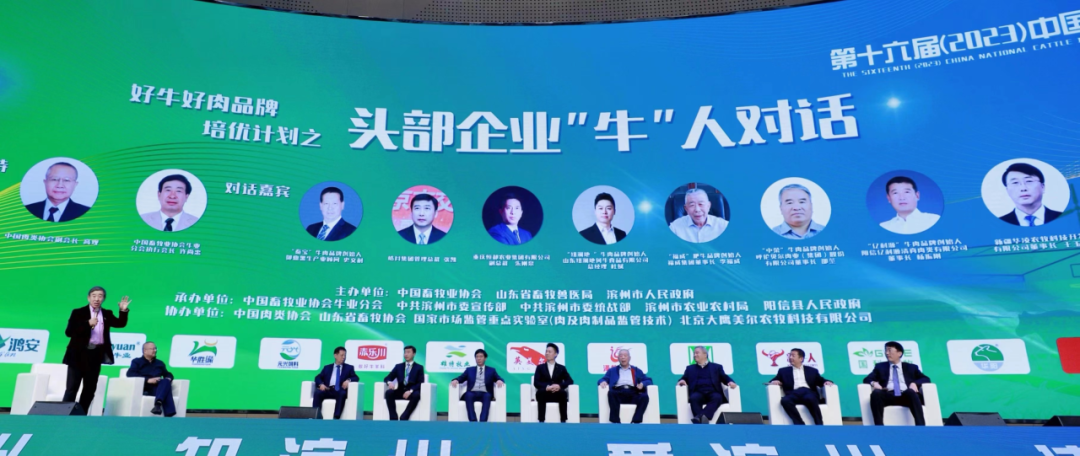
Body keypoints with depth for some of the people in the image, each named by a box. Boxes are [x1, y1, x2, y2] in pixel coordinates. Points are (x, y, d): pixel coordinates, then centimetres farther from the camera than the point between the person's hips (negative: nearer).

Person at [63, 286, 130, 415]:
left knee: (90, 389, 9)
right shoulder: (78, 313, -3)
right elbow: (68, 332, -11)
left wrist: (123, 311, -12)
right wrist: (88, 324, -23)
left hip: (96, 355, 4)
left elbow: (120, 323, 4)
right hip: (79, 354, -4)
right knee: (72, 388, -1)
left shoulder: (107, 314, 9)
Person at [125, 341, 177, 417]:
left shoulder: (159, 363, 30)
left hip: (158, 389, 4)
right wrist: (148, 380, -20)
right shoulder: (137, 361, 14)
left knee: (166, 382, -34)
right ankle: (169, 413, -51)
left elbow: (168, 374, 30)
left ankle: (158, 403, -58)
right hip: (144, 388, -4)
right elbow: (130, 374, -5)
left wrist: (168, 378, 0)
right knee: (166, 386, -36)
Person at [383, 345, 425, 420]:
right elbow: (387, 378, 11)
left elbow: (420, 383, -2)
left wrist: (410, 391, -20)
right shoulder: (398, 366, 18)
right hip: (400, 391, 3)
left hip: (411, 392, -2)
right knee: (389, 392, -29)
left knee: (416, 395, -37)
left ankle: (404, 418, -36)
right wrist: (389, 382, -15)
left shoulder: (419, 367, 10)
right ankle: (394, 418, -32)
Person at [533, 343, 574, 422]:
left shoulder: (561, 368, 19)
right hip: (544, 394, 0)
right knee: (540, 392, -36)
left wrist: (559, 386, -15)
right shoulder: (540, 367, 17)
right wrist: (547, 387, -19)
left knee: (563, 393, -34)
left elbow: (570, 381, 6)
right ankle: (541, 421, -40)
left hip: (557, 395, 0)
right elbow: (536, 383, 2)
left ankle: (563, 421, -33)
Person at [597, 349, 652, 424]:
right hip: (618, 394, -1)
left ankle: (635, 422, -36)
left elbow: (649, 380, 20)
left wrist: (643, 384, -3)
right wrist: (603, 382, -10)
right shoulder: (612, 370, 26)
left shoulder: (637, 370, 27)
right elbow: (603, 379, 15)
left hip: (633, 394, 1)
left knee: (644, 397, -31)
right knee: (611, 392, -35)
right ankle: (616, 422, -37)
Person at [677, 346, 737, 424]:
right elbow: (684, 379, 17)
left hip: (713, 392, -1)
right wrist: (682, 381, -7)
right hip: (698, 393, 1)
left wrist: (730, 382, -10)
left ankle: (700, 417, -54)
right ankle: (702, 420, -50)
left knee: (717, 398, -35)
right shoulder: (690, 368, 27)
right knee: (694, 398, -34)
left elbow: (725, 378, 14)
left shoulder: (716, 367, 24)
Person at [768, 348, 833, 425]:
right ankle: (800, 425, -36)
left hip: (809, 392, 0)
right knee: (785, 400, -35)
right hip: (794, 394, 0)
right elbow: (773, 382, 20)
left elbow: (821, 381, 19)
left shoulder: (812, 370, 28)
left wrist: (826, 382, -4)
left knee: (810, 399, -38)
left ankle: (819, 425, -31)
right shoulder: (783, 370, 26)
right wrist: (774, 382, -4)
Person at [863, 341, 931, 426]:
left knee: (911, 392, -36)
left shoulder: (911, 367, 27)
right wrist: (873, 383, -8)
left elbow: (926, 379, 17)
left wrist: (915, 383, -5)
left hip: (906, 395, 0)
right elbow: (866, 379, 16)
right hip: (888, 395, 0)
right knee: (875, 393, -34)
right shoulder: (880, 366, 26)